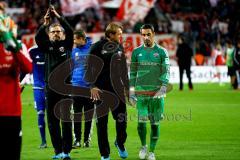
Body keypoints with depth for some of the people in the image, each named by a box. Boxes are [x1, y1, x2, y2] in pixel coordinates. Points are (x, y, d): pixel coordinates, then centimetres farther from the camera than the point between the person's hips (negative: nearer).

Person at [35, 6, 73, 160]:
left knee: (67, 121, -2)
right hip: (50, 87, 2)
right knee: (53, 121, 3)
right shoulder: (47, 46, 10)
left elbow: (70, 31, -9)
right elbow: (38, 38, -9)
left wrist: (58, 17, -20)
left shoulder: (67, 45, 7)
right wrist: (45, 24, -25)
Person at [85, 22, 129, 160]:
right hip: (101, 90, -4)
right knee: (102, 122, 2)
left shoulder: (120, 47, 9)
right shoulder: (97, 47, -7)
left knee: (122, 119, -3)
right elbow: (89, 68, -7)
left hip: (117, 89, 4)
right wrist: (92, 87, -14)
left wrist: (126, 87, 16)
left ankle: (120, 143, 25)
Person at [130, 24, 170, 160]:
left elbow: (166, 72, -2)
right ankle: (143, 146, 13)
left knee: (155, 123, 2)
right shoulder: (137, 52, 7)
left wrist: (163, 88, -16)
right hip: (141, 92, 0)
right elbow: (132, 72, 12)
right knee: (141, 121, -11)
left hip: (156, 93, 0)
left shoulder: (162, 52, 3)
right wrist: (131, 92, 8)